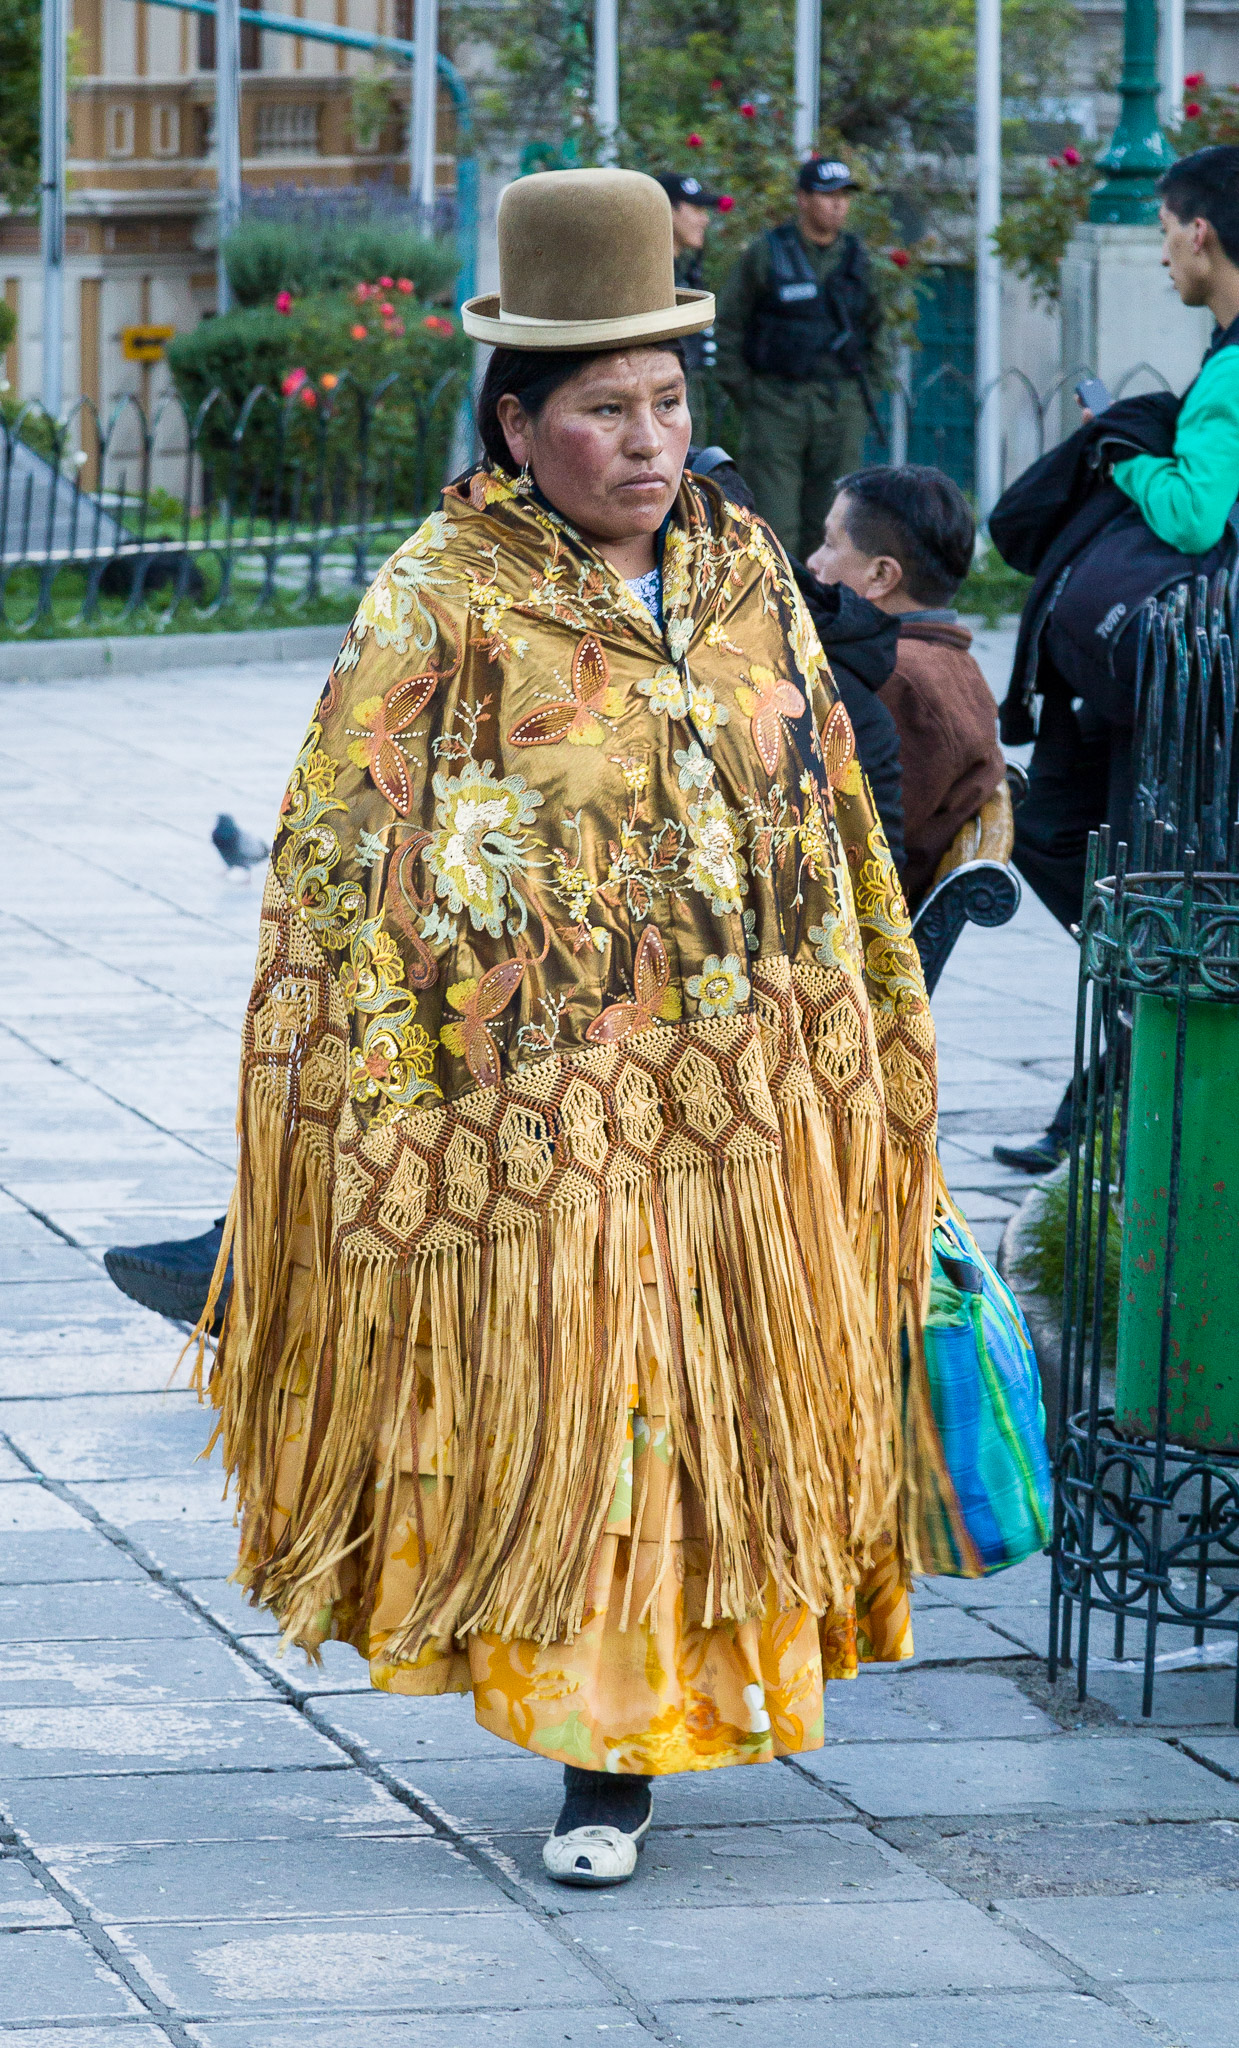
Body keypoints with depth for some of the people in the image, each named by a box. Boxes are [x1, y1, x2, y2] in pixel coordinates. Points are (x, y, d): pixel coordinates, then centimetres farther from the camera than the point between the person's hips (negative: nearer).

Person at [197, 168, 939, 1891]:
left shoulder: (746, 569, 8)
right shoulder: (443, 603, -8)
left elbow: (832, 807, 16)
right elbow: (348, 860, -9)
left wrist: (882, 1021, 16)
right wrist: (383, 1098, -14)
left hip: (761, 1091, 5)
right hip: (549, 1090, -4)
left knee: (735, 1404, 8)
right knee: (578, 1408, -3)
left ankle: (693, 1688, 23)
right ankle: (605, 1759, 11)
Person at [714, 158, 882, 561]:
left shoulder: (856, 257, 7)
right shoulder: (766, 254, -3)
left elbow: (873, 327, 20)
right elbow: (726, 323, 1)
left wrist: (861, 386, 10)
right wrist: (743, 395, -4)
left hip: (841, 409, 3)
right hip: (777, 403, -3)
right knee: (774, 525, -8)